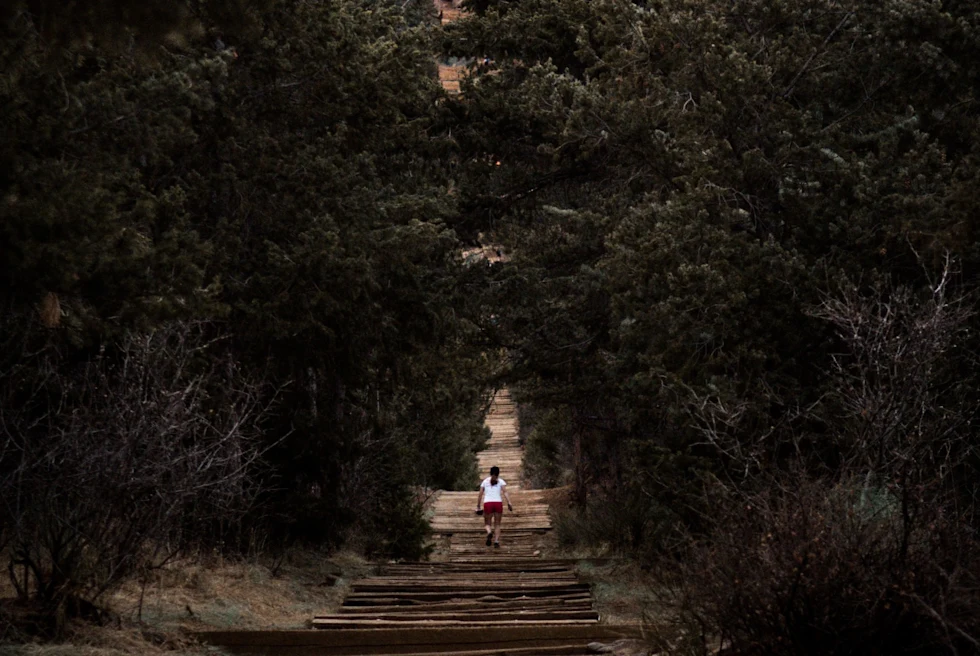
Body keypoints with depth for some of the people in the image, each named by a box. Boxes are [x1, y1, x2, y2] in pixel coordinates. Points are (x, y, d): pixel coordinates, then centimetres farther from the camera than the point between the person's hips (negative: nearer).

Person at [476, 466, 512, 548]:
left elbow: (480, 495, 11)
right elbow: (505, 492, -6)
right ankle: (496, 542, -1)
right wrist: (509, 503, -13)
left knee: (487, 523, 10)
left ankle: (489, 532, -25)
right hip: (498, 503, 0)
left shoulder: (485, 481, 15)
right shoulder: (501, 481, 10)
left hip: (487, 503, 0)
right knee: (497, 524, 13)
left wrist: (478, 506, 15)